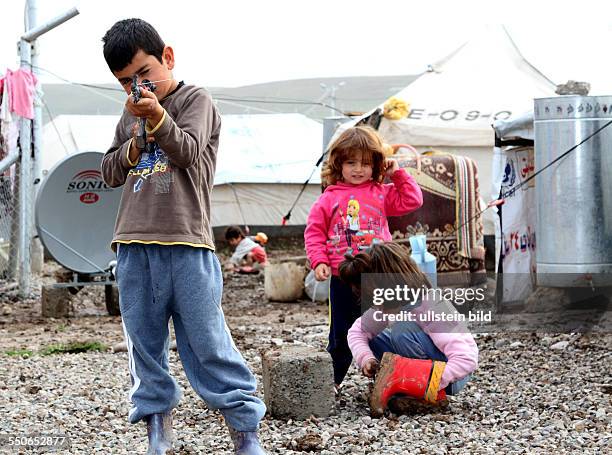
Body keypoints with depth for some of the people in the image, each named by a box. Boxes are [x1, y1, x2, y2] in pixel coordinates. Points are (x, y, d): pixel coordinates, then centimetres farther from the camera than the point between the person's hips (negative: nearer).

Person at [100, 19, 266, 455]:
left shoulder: (196, 100, 2)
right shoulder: (131, 113, 18)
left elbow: (188, 150, -14)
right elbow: (110, 172, 18)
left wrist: (158, 118, -31)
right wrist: (135, 145, -1)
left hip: (186, 243, -5)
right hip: (134, 245, 6)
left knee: (208, 343, -6)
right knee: (144, 343, 7)